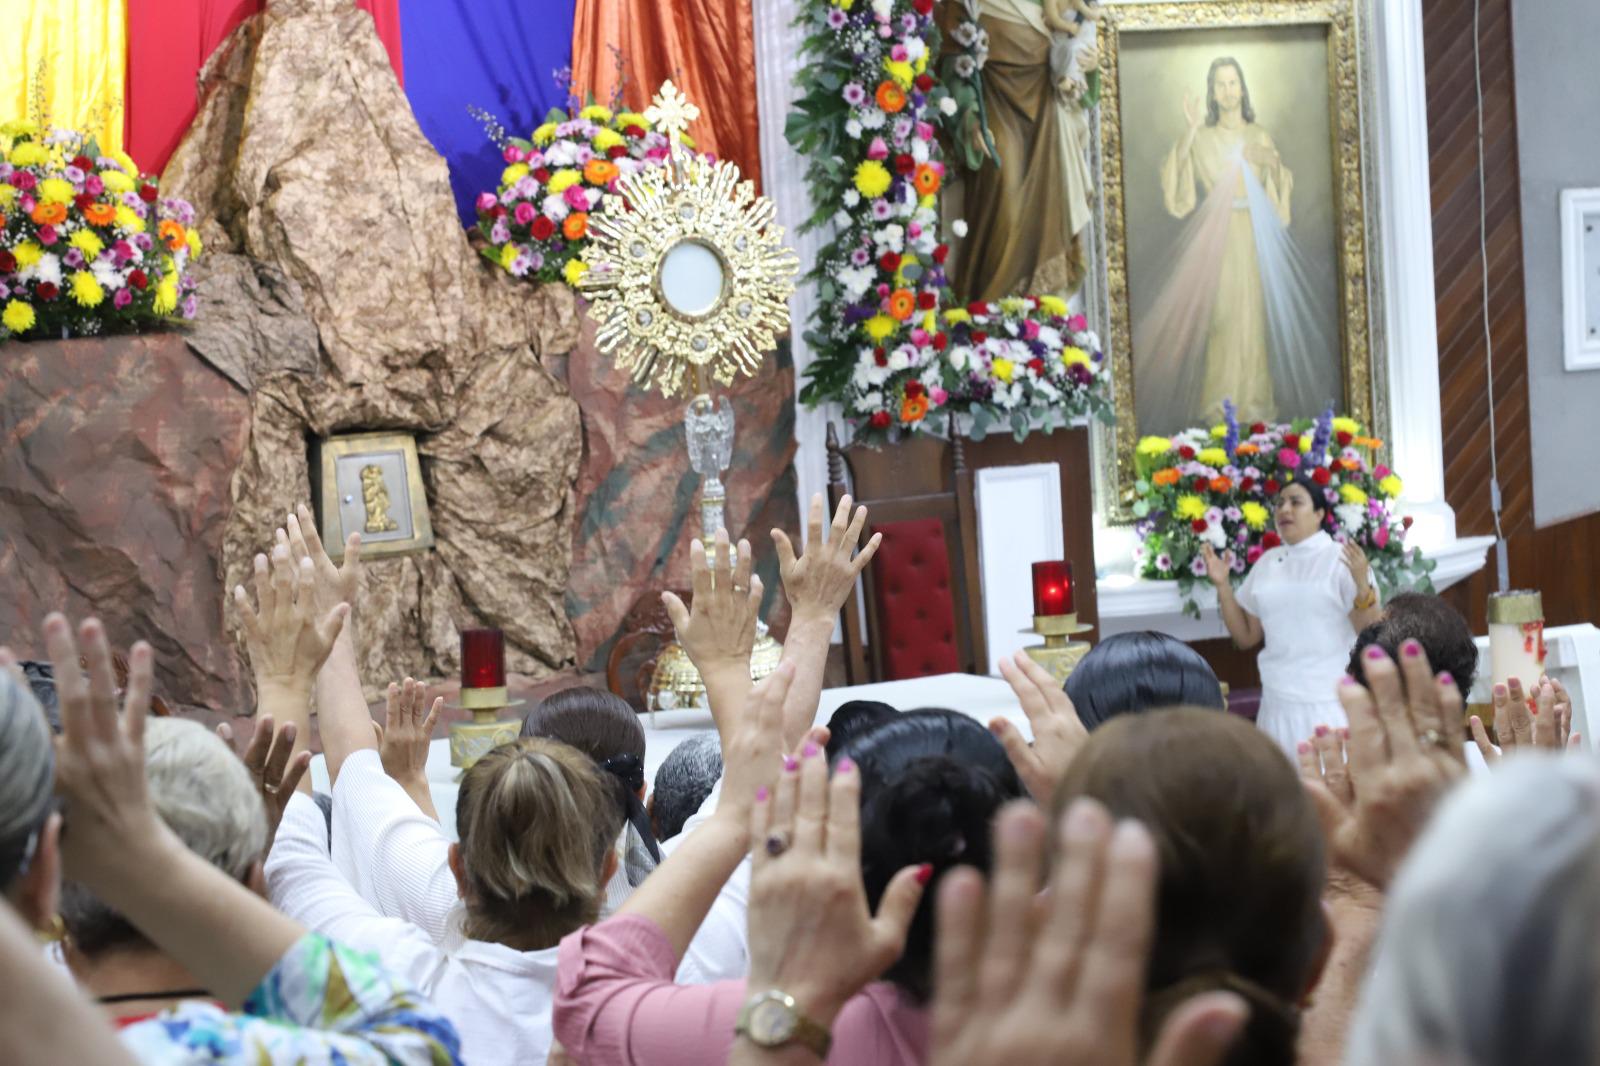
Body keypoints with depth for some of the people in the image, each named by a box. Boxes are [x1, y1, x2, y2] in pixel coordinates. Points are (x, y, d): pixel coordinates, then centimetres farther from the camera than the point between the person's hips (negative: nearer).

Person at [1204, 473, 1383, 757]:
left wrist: (1363, 586, -22)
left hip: (1332, 705, -4)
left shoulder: (1343, 560, -3)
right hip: (1278, 706, 4)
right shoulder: (1267, 563, 11)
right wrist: (1222, 585, 5)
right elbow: (1246, 636, 15)